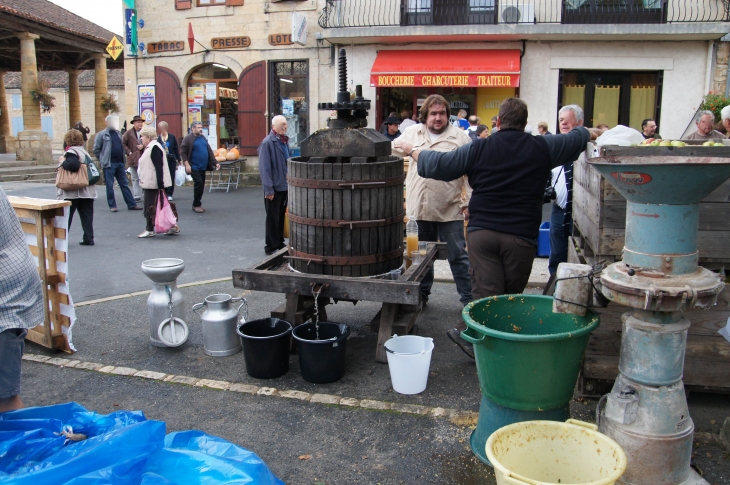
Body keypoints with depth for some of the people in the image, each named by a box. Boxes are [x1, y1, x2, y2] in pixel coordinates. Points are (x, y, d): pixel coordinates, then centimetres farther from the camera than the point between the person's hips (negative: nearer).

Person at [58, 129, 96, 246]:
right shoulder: (84, 151, 15)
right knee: (87, 215, 6)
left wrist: (63, 162, -12)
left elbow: (73, 165, -28)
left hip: (72, 192, -7)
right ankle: (88, 238, 5)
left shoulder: (71, 152, -11)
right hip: (87, 191, 7)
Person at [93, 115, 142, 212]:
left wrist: (123, 159, 13)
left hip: (120, 163, 6)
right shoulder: (102, 134, -4)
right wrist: (103, 160, -1)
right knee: (110, 185, 2)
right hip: (109, 164, -6)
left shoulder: (118, 133, 15)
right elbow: (96, 149, -2)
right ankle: (112, 205, 10)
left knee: (125, 184, 8)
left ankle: (131, 204, 11)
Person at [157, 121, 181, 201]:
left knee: (171, 177, 2)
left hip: (171, 160, 1)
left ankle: (169, 194, 9)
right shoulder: (157, 138, 0)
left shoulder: (172, 137, 3)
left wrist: (178, 160, 4)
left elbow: (176, 149, 5)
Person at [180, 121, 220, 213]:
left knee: (201, 185, 9)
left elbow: (209, 151, 18)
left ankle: (197, 204, 21)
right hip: (194, 167, -7)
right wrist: (187, 165, -17)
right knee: (199, 184, -13)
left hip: (203, 167, 7)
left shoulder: (203, 138, 14)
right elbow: (183, 153, -10)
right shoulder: (188, 139, -6)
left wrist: (215, 163, 12)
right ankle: (196, 205, 0)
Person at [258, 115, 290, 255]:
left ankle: (279, 243, 27)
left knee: (281, 216, 16)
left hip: (284, 186, 8)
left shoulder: (284, 141, 11)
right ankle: (271, 246, 13)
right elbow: (264, 168, -18)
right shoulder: (267, 143, -14)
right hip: (274, 188, -8)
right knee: (272, 218, 3)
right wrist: (268, 189, -20)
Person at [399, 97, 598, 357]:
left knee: (485, 295, 1)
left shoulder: (479, 148, 1)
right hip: (521, 235, 0)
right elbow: (577, 138, 23)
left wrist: (415, 150, 22)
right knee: (511, 297, 9)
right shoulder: (542, 148, 5)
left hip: (481, 231, 1)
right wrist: (587, 132, 46)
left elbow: (438, 165, 4)